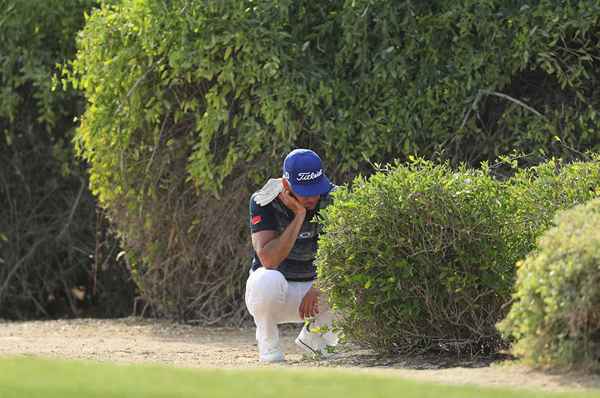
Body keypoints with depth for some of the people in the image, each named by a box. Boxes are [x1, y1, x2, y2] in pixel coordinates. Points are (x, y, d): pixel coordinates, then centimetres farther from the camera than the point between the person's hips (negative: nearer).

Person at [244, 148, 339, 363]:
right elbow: (268, 260, -30)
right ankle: (267, 342, -11)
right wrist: (299, 216, -32)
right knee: (269, 279, -39)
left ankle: (314, 334, 4)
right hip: (272, 295, -3)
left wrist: (317, 287, -30)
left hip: (313, 289, 3)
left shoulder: (331, 198, -11)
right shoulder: (264, 201, -19)